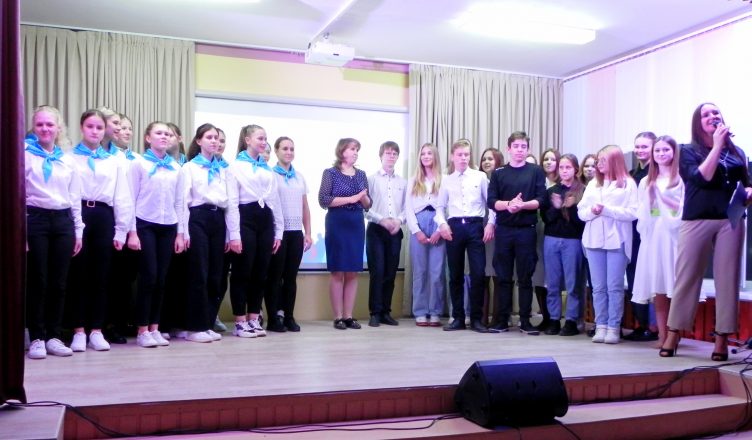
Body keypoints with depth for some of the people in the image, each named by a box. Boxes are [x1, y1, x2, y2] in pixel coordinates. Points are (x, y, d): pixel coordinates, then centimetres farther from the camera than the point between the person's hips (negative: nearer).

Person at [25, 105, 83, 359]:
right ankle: (37, 338, 9)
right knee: (37, 281, 0)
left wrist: (78, 230, 10)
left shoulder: (68, 160, 13)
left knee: (59, 282, 5)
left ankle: (54, 336, 14)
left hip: (63, 221, 4)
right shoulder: (25, 155, 2)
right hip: (35, 219, -3)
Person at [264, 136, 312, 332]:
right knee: (275, 275, 1)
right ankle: (273, 318, 8)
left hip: (296, 232, 5)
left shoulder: (300, 176, 13)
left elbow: (305, 207, 14)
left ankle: (289, 316, 15)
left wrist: (308, 232, 10)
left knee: (291, 276, 8)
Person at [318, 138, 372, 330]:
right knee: (337, 271, -1)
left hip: (357, 224, 5)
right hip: (336, 224, -5)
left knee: (353, 272, 4)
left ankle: (348, 315, 11)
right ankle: (338, 317, 5)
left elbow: (368, 205, 15)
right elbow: (323, 200, -12)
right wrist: (351, 198, -15)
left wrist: (363, 197, -8)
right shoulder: (330, 173, -1)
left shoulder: (361, 175, 13)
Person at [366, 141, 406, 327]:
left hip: (395, 231, 3)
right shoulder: (371, 179, 1)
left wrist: (399, 220, -10)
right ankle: (375, 313, 2)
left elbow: (406, 207, 8)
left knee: (391, 272, 6)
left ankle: (386, 312, 14)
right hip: (376, 229, -3)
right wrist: (382, 220, -15)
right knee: (377, 271, -5)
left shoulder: (402, 182, 10)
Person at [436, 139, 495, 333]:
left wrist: (490, 224, -5)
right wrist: (442, 224, -4)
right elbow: (440, 207, 11)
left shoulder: (481, 177, 5)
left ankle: (476, 319, 8)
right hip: (454, 227, 2)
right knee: (455, 275, 6)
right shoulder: (447, 180, 10)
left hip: (475, 226, -1)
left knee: (478, 273, -4)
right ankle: (458, 318, 16)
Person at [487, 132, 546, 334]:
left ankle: (525, 320, 11)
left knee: (525, 277, 4)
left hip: (526, 230, -1)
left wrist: (521, 205, -19)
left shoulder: (536, 171, 5)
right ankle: (503, 319, 13)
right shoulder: (498, 173, 8)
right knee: (504, 277, 5)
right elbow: (491, 201, 0)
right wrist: (508, 204, -18)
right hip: (504, 230, 1)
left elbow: (540, 200, -3)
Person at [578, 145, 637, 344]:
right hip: (594, 241, 4)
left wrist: (607, 210, -14)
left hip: (617, 241, -4)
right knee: (598, 287, 6)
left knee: (615, 287, -2)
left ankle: (613, 327, 4)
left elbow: (632, 213, -7)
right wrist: (592, 210, -10)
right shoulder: (593, 184, 16)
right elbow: (581, 212, 11)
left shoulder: (628, 183, 2)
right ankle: (601, 326, 12)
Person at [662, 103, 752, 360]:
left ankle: (722, 339, 9)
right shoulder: (689, 152, 5)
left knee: (727, 279, 1)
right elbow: (701, 177, -11)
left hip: (730, 222, 3)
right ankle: (673, 335, 9)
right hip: (696, 221, -2)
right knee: (686, 278, 1)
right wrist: (717, 145, -8)